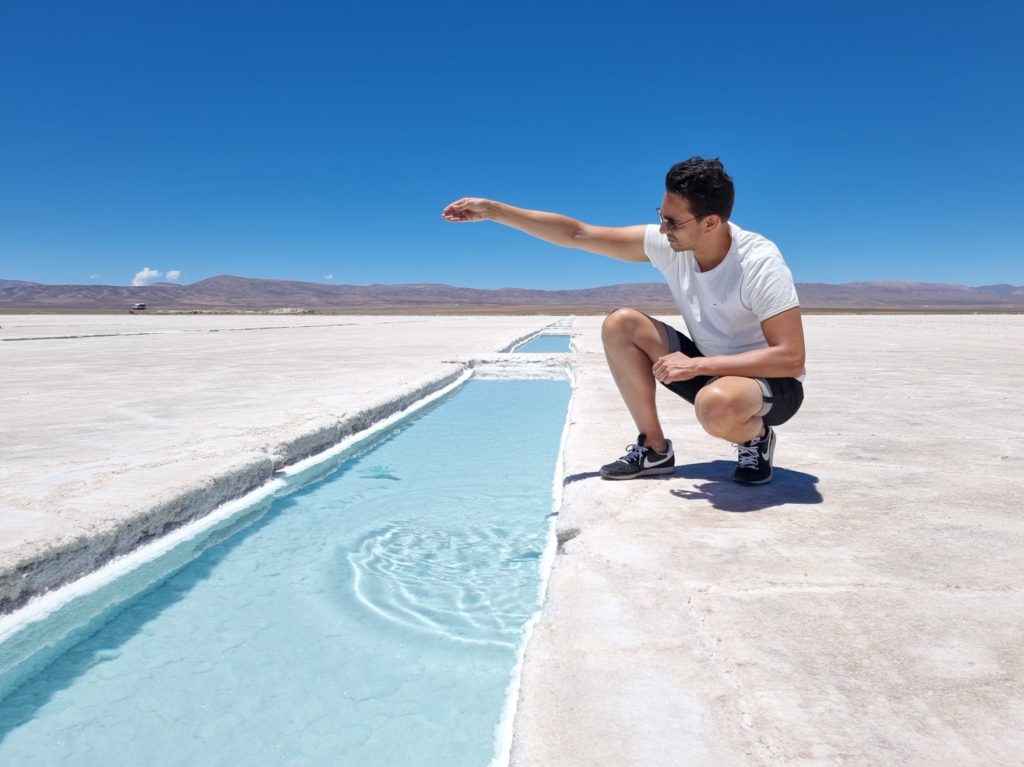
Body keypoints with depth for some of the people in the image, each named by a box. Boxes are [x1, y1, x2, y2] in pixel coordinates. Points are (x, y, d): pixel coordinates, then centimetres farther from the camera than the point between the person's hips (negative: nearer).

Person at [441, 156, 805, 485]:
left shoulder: (760, 263, -28)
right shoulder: (668, 242, -12)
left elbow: (791, 359, -30)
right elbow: (578, 234, -9)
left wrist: (697, 365, -32)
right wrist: (493, 210, -11)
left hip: (773, 383, -6)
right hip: (708, 371, 6)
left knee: (717, 406, -42)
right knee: (620, 324, -12)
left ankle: (756, 439, -2)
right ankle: (654, 449, -3)